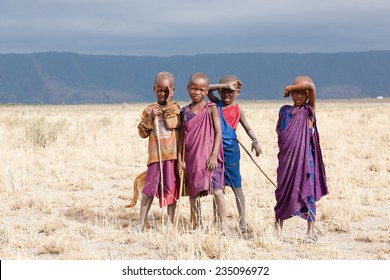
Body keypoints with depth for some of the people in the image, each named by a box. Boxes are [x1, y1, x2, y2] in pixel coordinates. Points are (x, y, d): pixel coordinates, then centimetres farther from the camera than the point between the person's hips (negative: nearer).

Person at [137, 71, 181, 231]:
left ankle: (171, 222, 15)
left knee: (172, 188, 5)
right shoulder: (149, 110, 8)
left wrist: (168, 105, -9)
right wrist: (150, 118, -9)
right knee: (149, 188, -3)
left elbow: (173, 124, -13)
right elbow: (142, 133, 4)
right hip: (155, 154, 1)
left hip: (173, 154, -1)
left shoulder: (175, 108, 4)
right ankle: (141, 223, 1)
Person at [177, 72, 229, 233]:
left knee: (217, 189, -13)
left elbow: (218, 132, -8)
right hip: (192, 158, 4)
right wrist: (180, 159, 7)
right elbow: (182, 136, 10)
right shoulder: (185, 112, 6)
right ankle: (197, 226, 22)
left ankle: (223, 225, -11)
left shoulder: (211, 109, -4)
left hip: (209, 157, -4)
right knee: (193, 191, 10)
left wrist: (214, 155, -15)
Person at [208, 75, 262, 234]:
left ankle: (242, 220, 7)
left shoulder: (237, 110, 4)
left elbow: (247, 128, 5)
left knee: (236, 186, 3)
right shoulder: (216, 104, 7)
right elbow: (207, 89, -5)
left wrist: (255, 141, -12)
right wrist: (225, 85, -14)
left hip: (231, 151, -2)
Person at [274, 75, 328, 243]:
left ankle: (311, 231, 2)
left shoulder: (308, 110, 0)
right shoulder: (285, 110, 9)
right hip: (286, 158, 3)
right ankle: (278, 227, 18)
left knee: (307, 192, -3)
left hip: (304, 158, -3)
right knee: (283, 191, 8)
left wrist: (289, 87, -6)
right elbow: (278, 128, 25)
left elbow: (311, 86, -14)